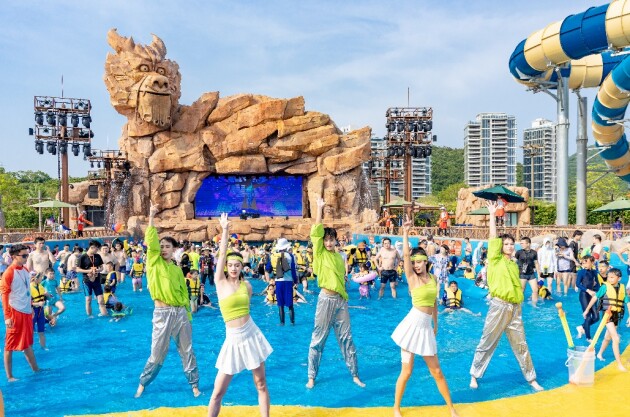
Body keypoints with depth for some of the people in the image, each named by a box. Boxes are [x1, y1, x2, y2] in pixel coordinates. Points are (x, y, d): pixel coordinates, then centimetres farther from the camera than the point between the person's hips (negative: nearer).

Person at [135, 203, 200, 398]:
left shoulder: (177, 269, 10)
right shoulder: (154, 263, 0)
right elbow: (151, 243, -15)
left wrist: (188, 315, 10)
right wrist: (151, 217, -19)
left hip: (181, 313, 3)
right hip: (162, 313, -3)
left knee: (187, 350, 9)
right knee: (157, 353, 5)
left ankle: (194, 384, 20)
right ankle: (143, 383, 26)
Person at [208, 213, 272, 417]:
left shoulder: (246, 285, 2)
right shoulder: (220, 282, -5)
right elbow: (222, 253, -12)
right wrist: (225, 229, -13)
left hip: (252, 335, 2)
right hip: (233, 339, -2)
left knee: (261, 384, 10)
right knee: (218, 392, 2)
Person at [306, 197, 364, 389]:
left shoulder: (339, 256, 12)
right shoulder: (320, 253, -3)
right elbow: (316, 232, -16)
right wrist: (320, 208, -17)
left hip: (341, 300, 5)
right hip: (326, 299, -5)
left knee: (346, 338, 9)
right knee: (318, 339, 2)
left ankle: (355, 375, 19)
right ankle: (311, 377, 14)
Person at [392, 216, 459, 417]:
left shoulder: (433, 278, 8)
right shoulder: (412, 277, -5)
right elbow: (405, 254, -19)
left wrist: (436, 324, 23)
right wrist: (405, 232, -23)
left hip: (426, 327, 4)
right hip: (413, 324, -4)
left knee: (437, 371, 10)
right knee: (406, 372, 1)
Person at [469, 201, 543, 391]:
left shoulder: (514, 264, 14)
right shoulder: (495, 259, -2)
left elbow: (517, 286, 19)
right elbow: (493, 238, -11)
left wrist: (517, 305, 15)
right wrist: (492, 215, -9)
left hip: (515, 309, 5)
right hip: (499, 307, -5)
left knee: (521, 345, 12)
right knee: (487, 343, 2)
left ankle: (531, 379, 24)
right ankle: (474, 375, 15)